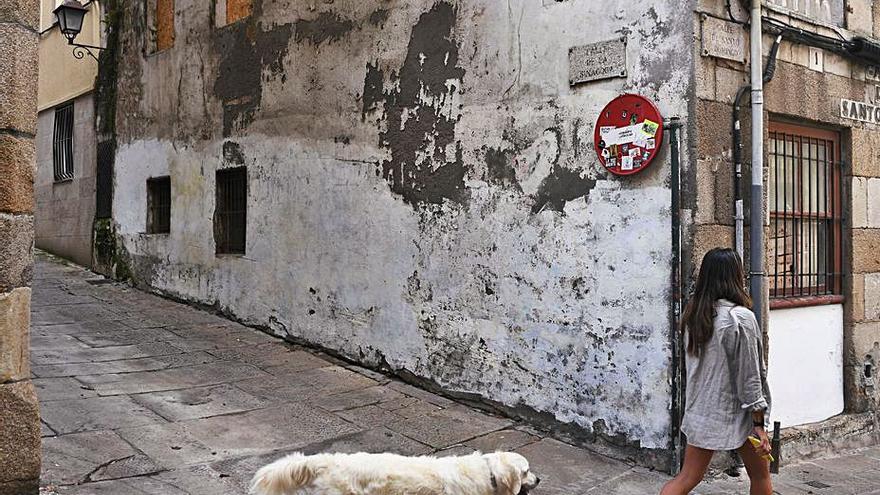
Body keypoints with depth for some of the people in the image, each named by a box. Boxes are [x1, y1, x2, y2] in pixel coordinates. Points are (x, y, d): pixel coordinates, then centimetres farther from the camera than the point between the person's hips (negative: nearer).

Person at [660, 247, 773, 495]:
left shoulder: (693, 315, 1)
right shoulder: (741, 318, -18)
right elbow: (749, 375, -16)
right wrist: (759, 424, -11)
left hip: (700, 411, 6)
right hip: (734, 412, -5)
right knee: (760, 475, 17)